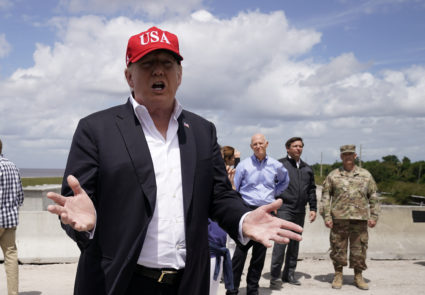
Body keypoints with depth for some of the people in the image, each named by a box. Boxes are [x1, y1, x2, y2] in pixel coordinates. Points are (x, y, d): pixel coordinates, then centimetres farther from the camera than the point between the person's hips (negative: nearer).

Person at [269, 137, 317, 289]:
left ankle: (289, 273, 21)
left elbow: (312, 190, 21)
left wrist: (313, 208, 14)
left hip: (300, 211, 6)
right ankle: (275, 276, -5)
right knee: (281, 240, -12)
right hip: (284, 208, -6)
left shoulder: (307, 168, 17)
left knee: (295, 242, 10)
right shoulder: (280, 165, 0)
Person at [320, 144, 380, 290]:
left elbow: (373, 197, 12)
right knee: (338, 247, 3)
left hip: (360, 218, 1)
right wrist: (326, 216, -3)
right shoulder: (333, 176, 7)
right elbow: (325, 197, 5)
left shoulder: (366, 175, 11)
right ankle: (338, 275, 17)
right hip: (339, 218, -1)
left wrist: (374, 216, 4)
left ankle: (358, 276, 18)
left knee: (359, 248, 5)